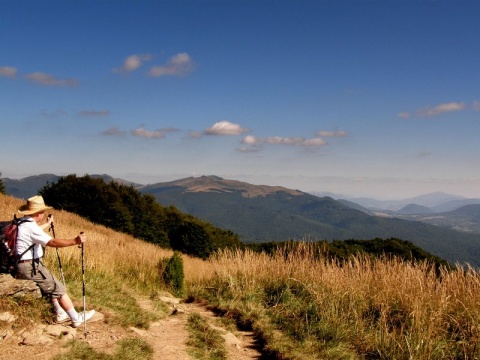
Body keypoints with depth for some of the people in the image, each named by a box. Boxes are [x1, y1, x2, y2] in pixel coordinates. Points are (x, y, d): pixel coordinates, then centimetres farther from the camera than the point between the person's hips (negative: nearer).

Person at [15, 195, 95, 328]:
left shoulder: (22, 223, 10)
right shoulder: (30, 227, -21)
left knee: (52, 285, 24)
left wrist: (48, 224, 52)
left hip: (22, 266, 10)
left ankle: (60, 314, 29)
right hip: (30, 267, -10)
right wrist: (75, 241, -34)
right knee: (59, 289, -2)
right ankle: (77, 319, 6)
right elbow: (52, 242, -30)